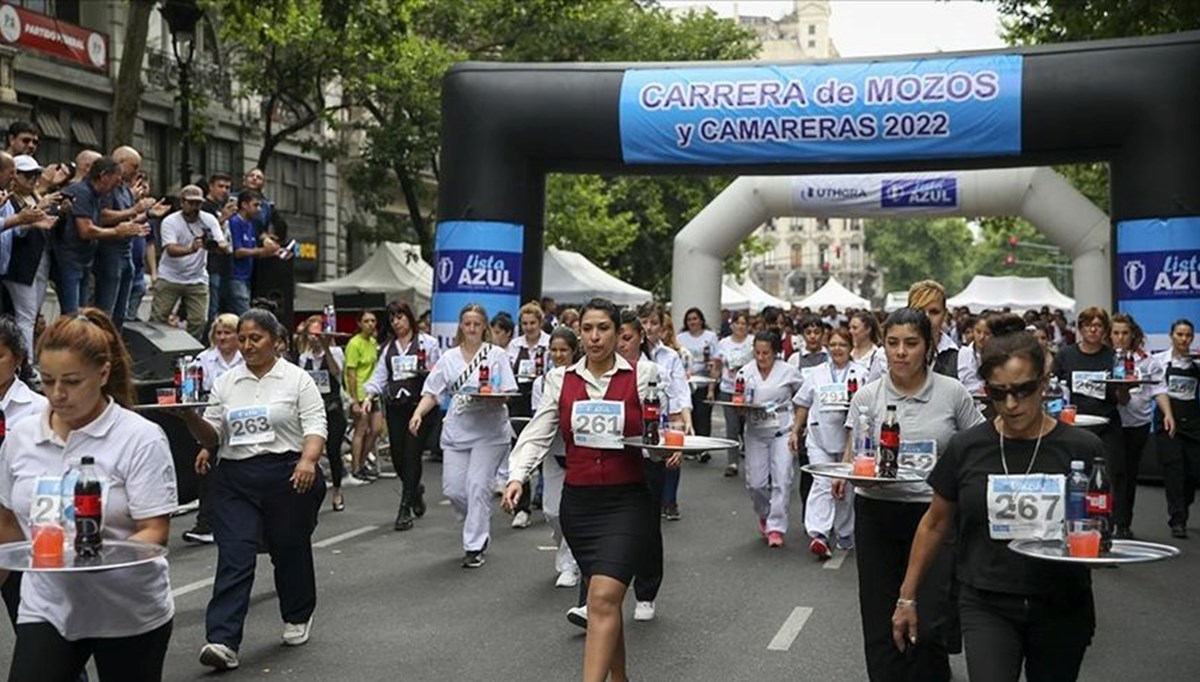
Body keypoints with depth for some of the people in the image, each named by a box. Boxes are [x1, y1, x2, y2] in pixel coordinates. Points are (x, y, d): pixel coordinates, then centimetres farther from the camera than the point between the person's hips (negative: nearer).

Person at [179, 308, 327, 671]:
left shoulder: (298, 380, -1)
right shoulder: (226, 383, 10)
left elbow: (315, 428, -8)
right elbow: (212, 435, 11)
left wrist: (308, 461, -26)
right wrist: (190, 416, -8)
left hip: (289, 478, -2)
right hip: (234, 481, 2)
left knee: (290, 551, 13)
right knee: (234, 558, -8)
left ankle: (298, 618, 36)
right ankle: (223, 641, -14)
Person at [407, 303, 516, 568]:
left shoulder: (497, 354, 2)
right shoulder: (449, 357, 11)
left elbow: (507, 393, -1)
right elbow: (432, 392, 8)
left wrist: (491, 396, -22)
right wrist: (418, 413, -9)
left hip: (489, 432, -3)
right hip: (456, 431, 4)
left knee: (478, 487, -9)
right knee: (453, 489, 1)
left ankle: (474, 547, 3)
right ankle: (480, 527, 30)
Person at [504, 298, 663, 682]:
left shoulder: (642, 375, -1)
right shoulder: (561, 380, 5)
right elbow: (538, 435, 1)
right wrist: (517, 476, -13)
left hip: (626, 502, -3)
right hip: (578, 502, 3)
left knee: (603, 599, -15)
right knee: (605, 597, 14)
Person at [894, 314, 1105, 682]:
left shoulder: (1082, 449, -4)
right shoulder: (966, 448, -2)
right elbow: (935, 525, 9)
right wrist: (907, 597, 10)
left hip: (1060, 609, 1)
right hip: (987, 606, 0)